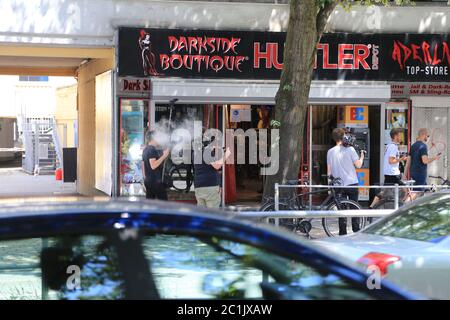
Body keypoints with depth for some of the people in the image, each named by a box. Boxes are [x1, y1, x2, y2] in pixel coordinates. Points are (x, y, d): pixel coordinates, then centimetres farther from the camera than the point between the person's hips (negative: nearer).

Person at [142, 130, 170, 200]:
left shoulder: (145, 150, 15)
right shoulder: (152, 150, -13)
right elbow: (153, 165, -23)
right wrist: (164, 156, -20)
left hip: (147, 180, 9)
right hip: (156, 181, -9)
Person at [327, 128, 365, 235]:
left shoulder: (330, 152, 2)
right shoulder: (350, 149, -6)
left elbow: (329, 170, 5)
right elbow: (358, 165, -3)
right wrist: (362, 156, 15)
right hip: (351, 182, -2)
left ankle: (342, 233, 6)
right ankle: (356, 232, 7)